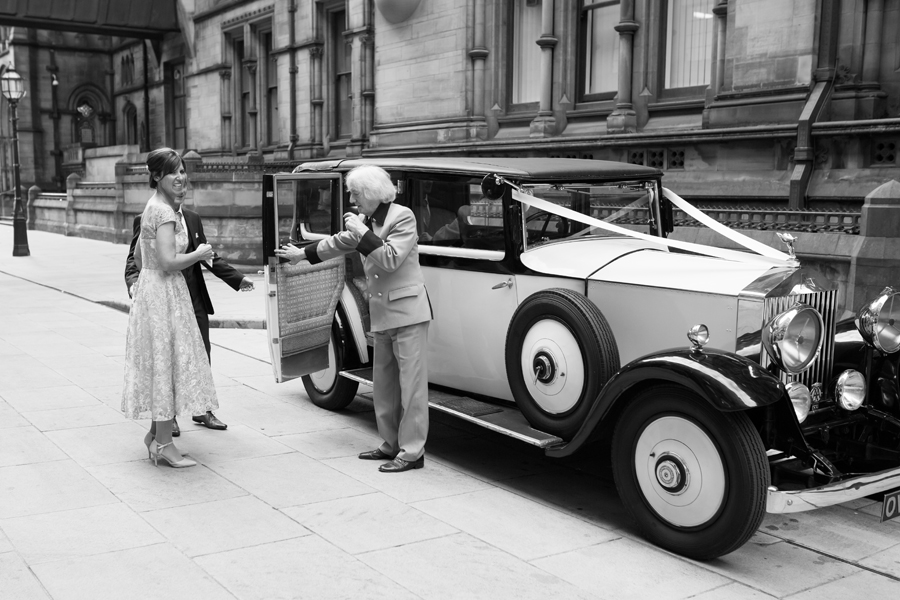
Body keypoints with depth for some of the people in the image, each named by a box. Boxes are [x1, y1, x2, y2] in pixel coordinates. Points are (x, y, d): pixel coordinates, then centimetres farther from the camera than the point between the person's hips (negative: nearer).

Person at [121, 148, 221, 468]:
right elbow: (168, 262, -25)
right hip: (163, 294, -10)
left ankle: (156, 432, 25)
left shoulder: (154, 207, 14)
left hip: (151, 288, 10)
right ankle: (164, 442, 3)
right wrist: (200, 254, -11)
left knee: (161, 363, 16)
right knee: (167, 361, -4)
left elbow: (138, 255, 21)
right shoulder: (165, 212, -17)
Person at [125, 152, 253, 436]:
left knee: (201, 358, 11)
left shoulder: (193, 219, 11)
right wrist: (133, 282, -28)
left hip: (195, 301, 5)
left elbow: (208, 256, 16)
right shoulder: (146, 221, -5)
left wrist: (236, 278, 9)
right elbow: (134, 258, -8)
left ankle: (202, 410, 26)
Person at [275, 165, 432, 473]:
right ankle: (391, 444, 24)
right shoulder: (365, 220, 9)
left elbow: (390, 260, -21)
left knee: (411, 383, -4)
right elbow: (338, 243, 25)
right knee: (384, 384, 13)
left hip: (407, 312, -8)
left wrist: (363, 232, -18)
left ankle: (412, 451, 0)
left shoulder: (402, 217, -12)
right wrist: (302, 253, 33)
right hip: (382, 316, 8)